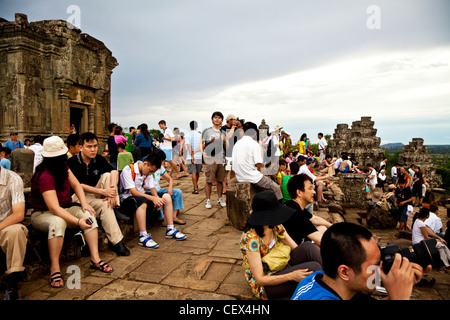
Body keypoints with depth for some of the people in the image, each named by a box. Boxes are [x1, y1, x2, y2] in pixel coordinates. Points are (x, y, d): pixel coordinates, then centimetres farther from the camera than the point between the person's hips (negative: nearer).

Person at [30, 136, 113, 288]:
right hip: (42, 214, -7)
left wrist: (84, 204, -12)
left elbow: (76, 184, 4)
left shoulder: (62, 167, -1)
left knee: (89, 215, -17)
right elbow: (54, 208, -31)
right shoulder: (45, 177, -26)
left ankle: (95, 258, -16)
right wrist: (78, 221, -38)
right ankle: (54, 268, -27)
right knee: (58, 222, -39)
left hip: (65, 208, 7)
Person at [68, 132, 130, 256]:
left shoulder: (98, 159, 0)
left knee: (107, 175, -18)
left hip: (96, 193, 5)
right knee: (104, 204, -31)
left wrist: (112, 190, -33)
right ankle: (116, 242, -31)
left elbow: (113, 170, -13)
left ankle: (114, 210, -24)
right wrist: (103, 191, -32)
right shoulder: (72, 162, -15)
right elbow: (78, 186, -21)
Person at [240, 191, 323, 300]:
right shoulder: (251, 239, -26)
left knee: (308, 247, -20)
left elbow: (296, 248, -4)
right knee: (313, 267, -25)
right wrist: (291, 276, -32)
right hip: (265, 286, -7)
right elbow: (260, 280, -23)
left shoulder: (276, 226, -4)